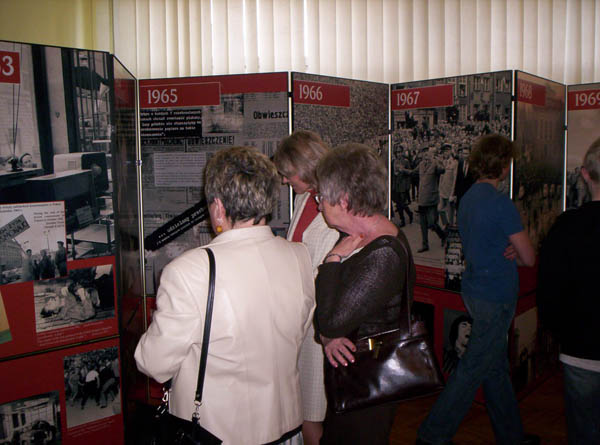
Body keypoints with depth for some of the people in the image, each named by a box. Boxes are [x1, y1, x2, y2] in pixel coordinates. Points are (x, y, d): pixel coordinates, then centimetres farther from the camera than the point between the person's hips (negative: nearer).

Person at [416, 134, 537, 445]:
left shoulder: (468, 198, 8)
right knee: (474, 369, 0)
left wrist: (509, 250, -2)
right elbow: (529, 258, -15)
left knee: (496, 366, 18)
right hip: (495, 297, -9)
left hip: (474, 289, 9)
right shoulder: (500, 203, -20)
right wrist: (515, 252, 7)